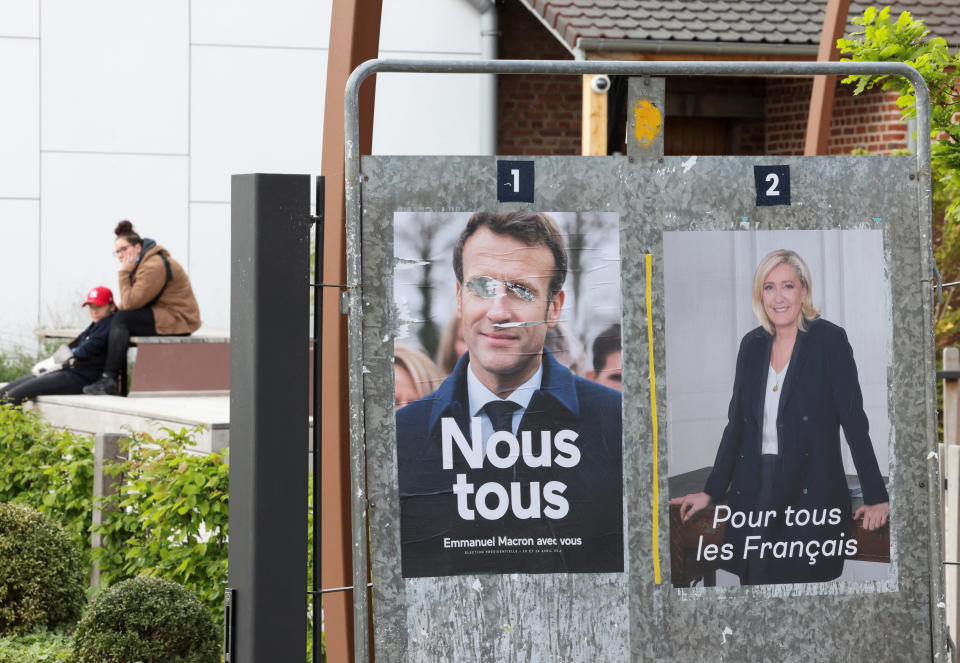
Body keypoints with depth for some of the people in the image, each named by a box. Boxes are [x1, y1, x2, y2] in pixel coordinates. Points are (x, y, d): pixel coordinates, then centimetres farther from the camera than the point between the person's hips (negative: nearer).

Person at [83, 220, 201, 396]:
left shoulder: (154, 266, -20)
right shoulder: (143, 263, 14)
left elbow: (131, 303, -21)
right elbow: (132, 302, 14)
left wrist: (124, 273, -15)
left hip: (178, 320, -11)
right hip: (164, 316, 11)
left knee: (122, 319, -20)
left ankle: (109, 380, -22)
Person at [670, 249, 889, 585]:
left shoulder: (829, 339, -5)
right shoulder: (752, 344, 10)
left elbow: (854, 421, -8)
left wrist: (876, 497, -12)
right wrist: (710, 493, 10)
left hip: (810, 492, -5)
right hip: (755, 491, 5)